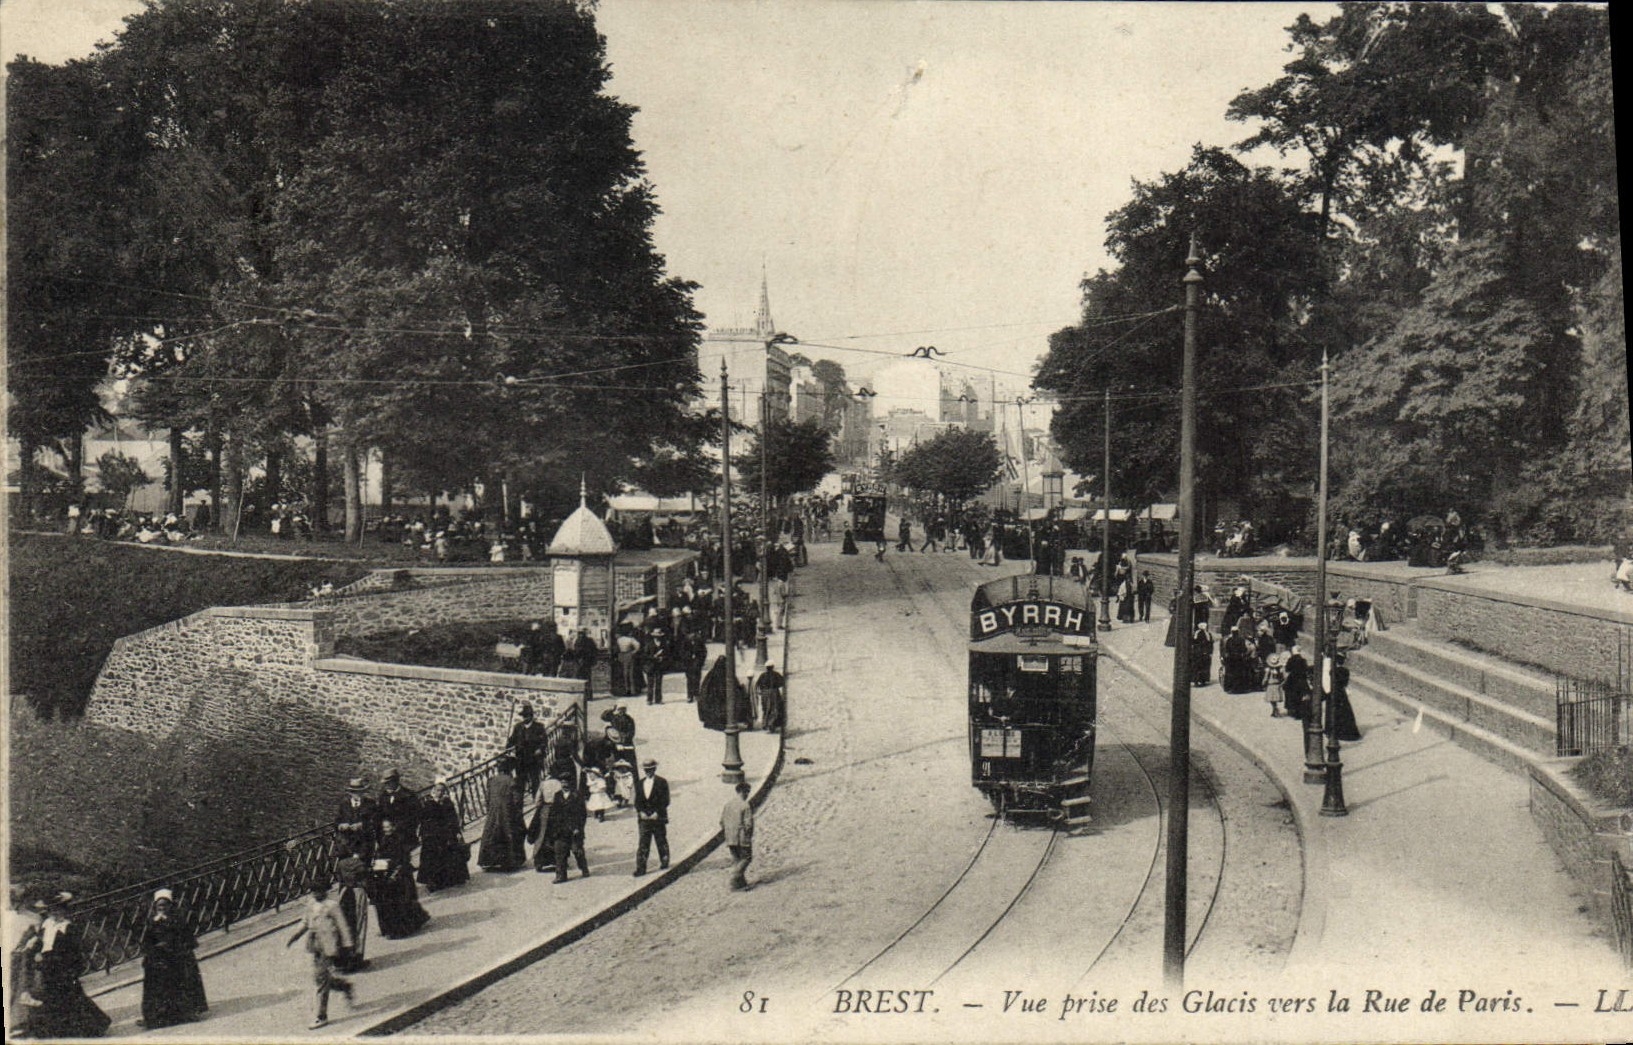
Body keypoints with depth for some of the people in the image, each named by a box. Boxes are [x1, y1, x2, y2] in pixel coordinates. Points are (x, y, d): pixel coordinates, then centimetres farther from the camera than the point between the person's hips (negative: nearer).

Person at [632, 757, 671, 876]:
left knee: (661, 842, 8)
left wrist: (657, 813, -14)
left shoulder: (662, 782, -3)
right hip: (644, 818, 3)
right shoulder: (639, 783, 10)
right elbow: (637, 801, 10)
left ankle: (664, 863, 24)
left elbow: (665, 801, -6)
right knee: (643, 843, -3)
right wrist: (641, 812, -7)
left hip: (658, 817, -3)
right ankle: (641, 868, -4)